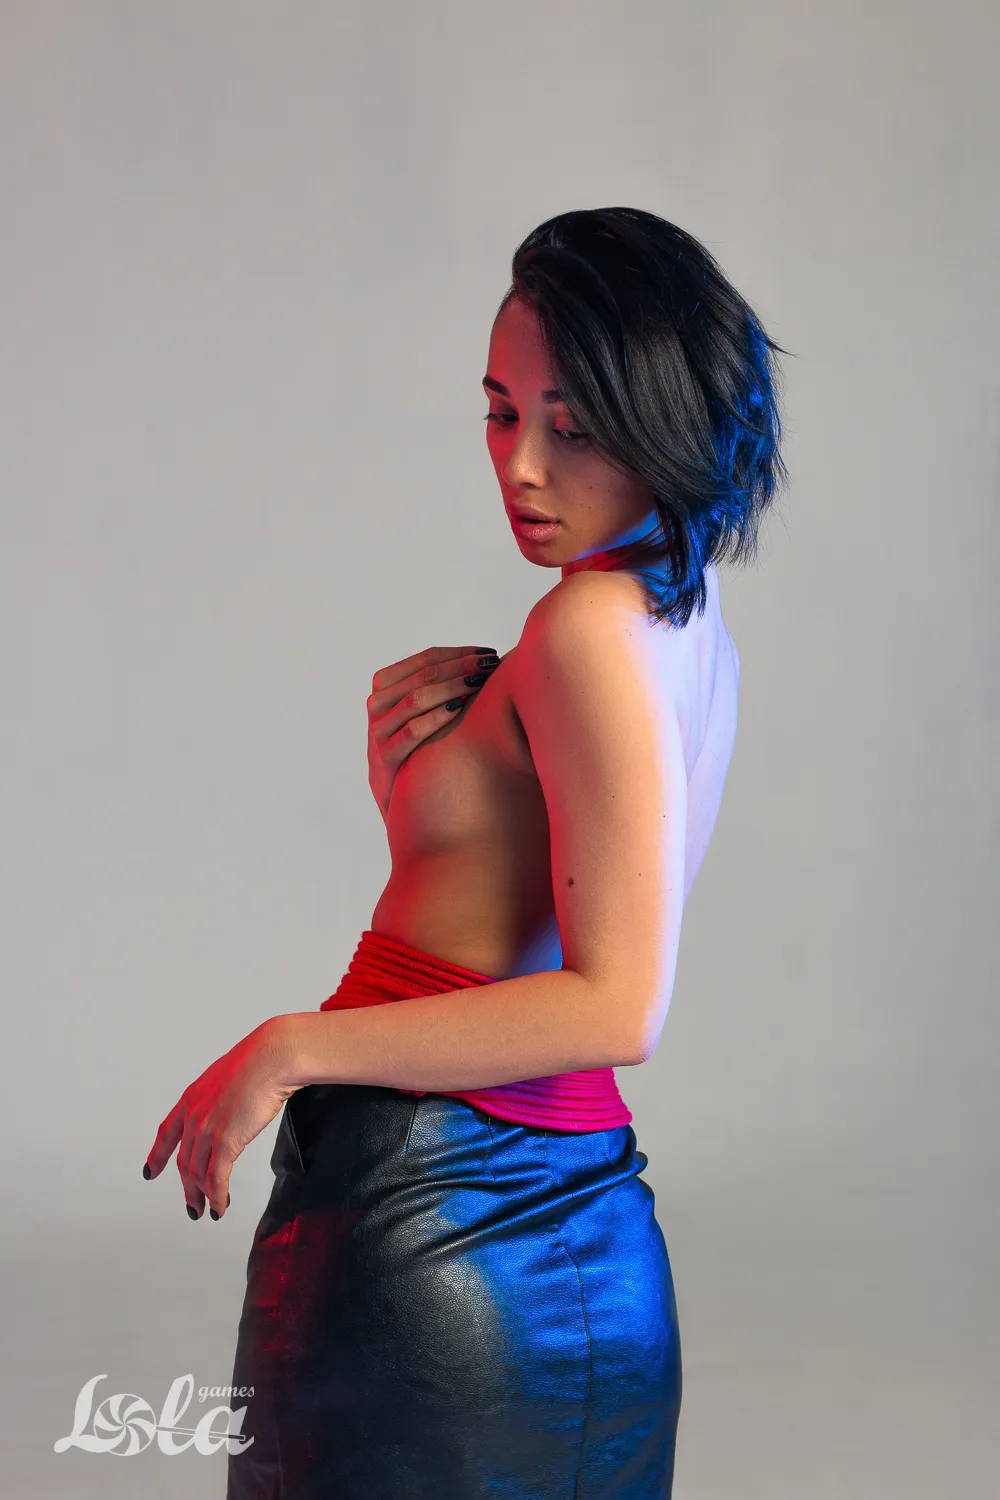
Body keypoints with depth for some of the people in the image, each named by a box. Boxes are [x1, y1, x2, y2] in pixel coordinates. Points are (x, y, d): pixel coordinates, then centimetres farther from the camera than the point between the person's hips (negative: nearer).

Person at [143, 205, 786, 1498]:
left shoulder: (595, 628, -18)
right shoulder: (682, 612, 9)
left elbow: (616, 1006, -24)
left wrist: (291, 1050, -18)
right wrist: (417, 722, 0)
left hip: (432, 1209, -9)